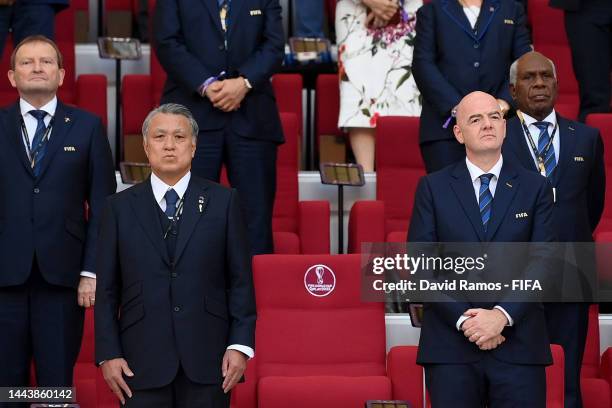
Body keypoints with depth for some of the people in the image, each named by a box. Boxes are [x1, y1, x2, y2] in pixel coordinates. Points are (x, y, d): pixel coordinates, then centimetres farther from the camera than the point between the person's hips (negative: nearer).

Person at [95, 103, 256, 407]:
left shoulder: (223, 201, 6)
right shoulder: (120, 207, 8)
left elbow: (240, 280, 4)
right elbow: (107, 290, 6)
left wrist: (240, 345, -4)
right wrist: (108, 354, -1)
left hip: (207, 359, 0)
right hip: (142, 362, 0)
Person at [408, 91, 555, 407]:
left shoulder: (536, 188, 8)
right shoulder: (433, 188, 7)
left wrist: (503, 315, -13)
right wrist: (463, 319, -11)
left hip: (518, 345, 0)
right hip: (450, 345, 0)